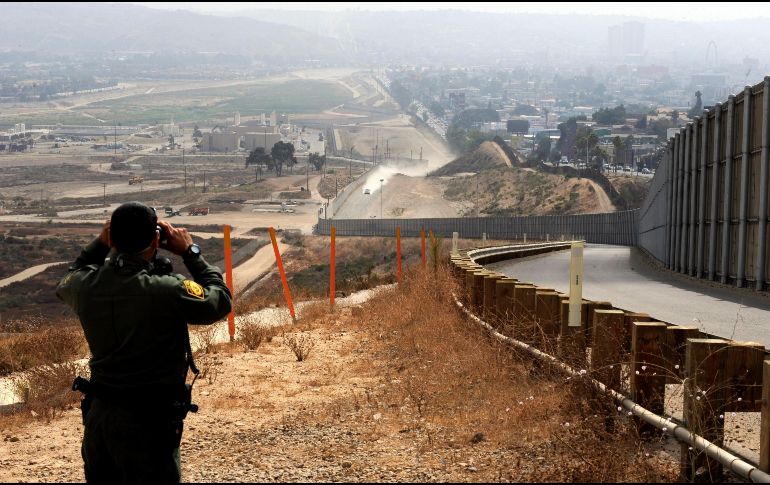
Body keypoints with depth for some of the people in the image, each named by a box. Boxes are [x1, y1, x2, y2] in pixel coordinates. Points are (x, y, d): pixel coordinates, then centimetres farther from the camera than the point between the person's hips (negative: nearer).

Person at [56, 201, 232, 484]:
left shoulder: (87, 285, -7)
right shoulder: (166, 291, -24)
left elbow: (66, 283, 19)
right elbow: (221, 300, -7)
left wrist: (100, 245, 13)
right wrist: (190, 252, -1)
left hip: (98, 414, 6)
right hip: (148, 421, -6)